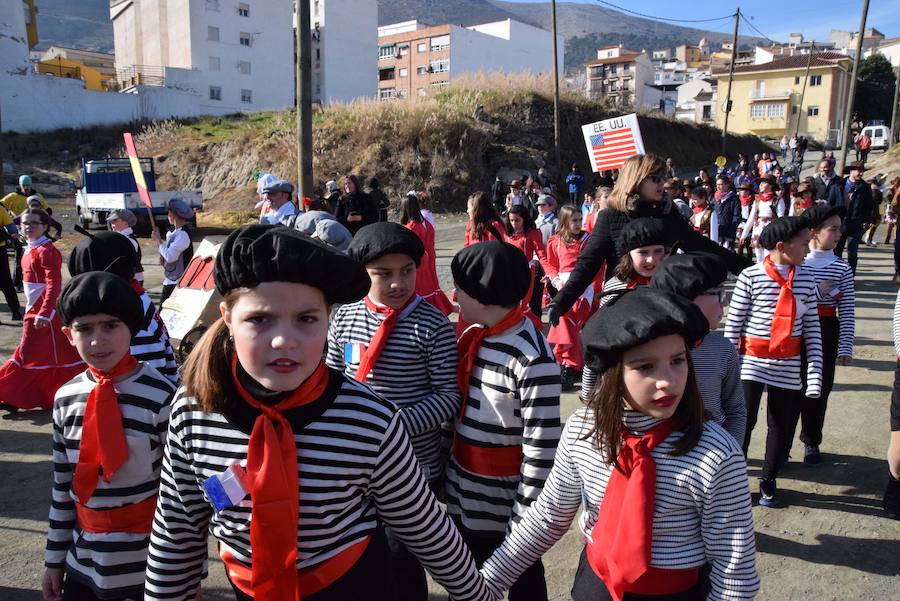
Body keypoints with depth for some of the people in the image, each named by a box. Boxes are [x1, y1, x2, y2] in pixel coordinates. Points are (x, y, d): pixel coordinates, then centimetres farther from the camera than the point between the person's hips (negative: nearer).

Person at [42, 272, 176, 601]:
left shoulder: (161, 396, -16)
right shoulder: (66, 398, 0)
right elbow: (62, 485, 9)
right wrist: (55, 558, 13)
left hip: (150, 564, -4)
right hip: (83, 562, 4)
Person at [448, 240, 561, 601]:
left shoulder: (532, 358, -25)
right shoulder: (473, 335, 0)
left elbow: (542, 447, -21)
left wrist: (524, 518, -16)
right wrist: (449, 474, 14)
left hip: (506, 500, -7)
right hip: (464, 494, 7)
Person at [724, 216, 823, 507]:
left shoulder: (806, 278, 1)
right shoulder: (750, 276, -11)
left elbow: (812, 327, 3)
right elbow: (732, 325, -7)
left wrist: (815, 373, -2)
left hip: (788, 366, 4)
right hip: (751, 362, -4)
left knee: (781, 426, 12)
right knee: (743, 421, -1)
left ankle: (768, 480, 31)